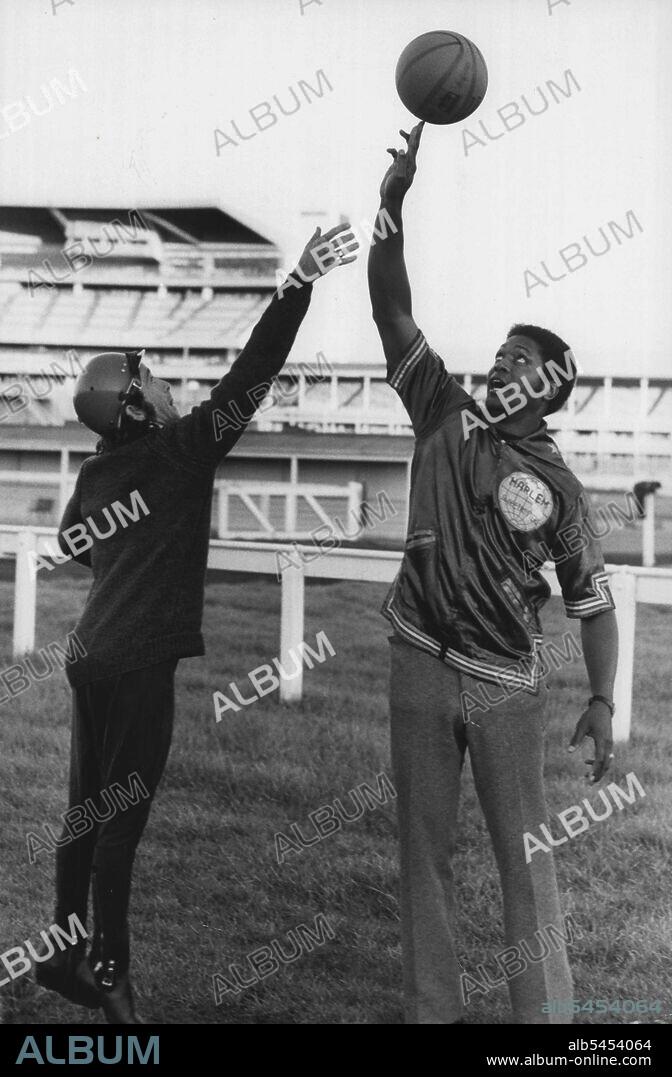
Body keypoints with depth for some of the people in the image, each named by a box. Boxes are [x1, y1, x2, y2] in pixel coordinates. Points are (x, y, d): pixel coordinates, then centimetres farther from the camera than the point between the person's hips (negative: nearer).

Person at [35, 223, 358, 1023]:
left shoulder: (94, 474, 9)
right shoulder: (182, 450, -10)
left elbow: (71, 543, 26)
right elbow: (253, 371, -14)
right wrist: (300, 283, -14)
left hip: (92, 652, 7)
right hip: (140, 662, -7)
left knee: (89, 807, 13)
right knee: (122, 815, -3)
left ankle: (65, 952, 20)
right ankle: (108, 971, 3)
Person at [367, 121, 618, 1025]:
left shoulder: (559, 486, 2)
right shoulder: (447, 417, 6)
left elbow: (592, 598, 5)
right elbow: (393, 312, -1)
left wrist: (602, 700, -4)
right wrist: (393, 205, -12)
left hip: (507, 684, -2)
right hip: (421, 668, 2)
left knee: (526, 854, -1)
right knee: (424, 848, 7)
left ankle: (546, 1015, 5)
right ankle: (431, 1009, 16)